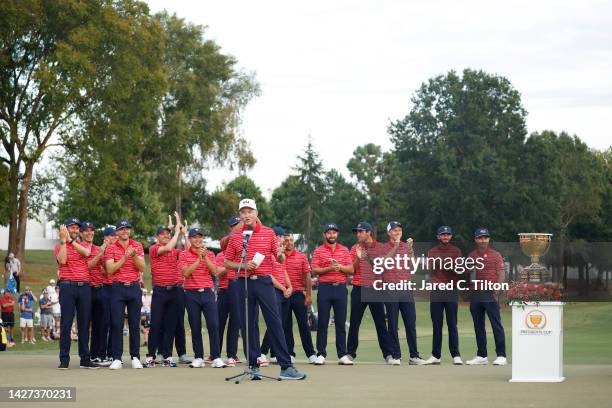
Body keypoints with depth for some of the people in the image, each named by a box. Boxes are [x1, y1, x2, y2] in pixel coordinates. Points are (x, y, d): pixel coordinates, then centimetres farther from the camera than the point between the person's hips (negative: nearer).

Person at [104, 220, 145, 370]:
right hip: (118, 288, -2)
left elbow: (142, 268, 0)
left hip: (134, 287, 2)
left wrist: (134, 256, -16)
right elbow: (110, 270, -9)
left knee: (135, 324, 4)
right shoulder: (111, 248, 1)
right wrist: (125, 257, -16)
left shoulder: (137, 246, 7)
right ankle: (117, 358, 0)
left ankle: (135, 357, 9)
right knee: (117, 324, -3)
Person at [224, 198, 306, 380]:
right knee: (247, 325, 3)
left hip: (264, 282, -1)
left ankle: (286, 366, -6)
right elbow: (227, 262, 9)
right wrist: (243, 265, -9)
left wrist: (280, 255, -17)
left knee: (275, 322, -5)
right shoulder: (235, 236, 7)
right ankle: (253, 366, 11)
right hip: (244, 282, 1)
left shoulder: (268, 232, 5)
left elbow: (281, 260, 7)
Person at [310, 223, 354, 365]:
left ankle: (342, 355, 4)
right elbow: (314, 270, -4)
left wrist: (339, 266, -12)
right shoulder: (318, 251, 6)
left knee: (341, 323, 2)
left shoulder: (344, 250, 12)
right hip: (325, 288, -2)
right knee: (322, 323, -1)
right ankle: (321, 355, 3)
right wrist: (329, 268, -17)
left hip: (341, 288, 2)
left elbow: (351, 269, 5)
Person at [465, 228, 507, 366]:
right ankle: (481, 356, 15)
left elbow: (501, 274, -3)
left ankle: (501, 356, -8)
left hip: (490, 294, -5)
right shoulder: (471, 256, 14)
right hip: (475, 295, 5)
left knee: (496, 325, -7)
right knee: (478, 326, 8)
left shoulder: (495, 255, 2)